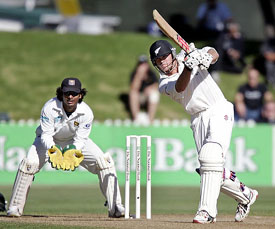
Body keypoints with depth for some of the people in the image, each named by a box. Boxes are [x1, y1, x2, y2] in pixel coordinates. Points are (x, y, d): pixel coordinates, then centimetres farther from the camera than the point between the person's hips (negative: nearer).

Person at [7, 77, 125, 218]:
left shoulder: (86, 112, -25)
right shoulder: (50, 108, -31)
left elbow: (80, 139, -22)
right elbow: (46, 135, -29)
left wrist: (73, 152, -44)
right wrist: (53, 150, -49)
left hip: (75, 142, 2)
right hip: (50, 142, -2)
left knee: (104, 162, -15)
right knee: (29, 163, -26)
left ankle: (115, 207, -8)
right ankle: (15, 207, -12)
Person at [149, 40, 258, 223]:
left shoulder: (191, 55, -1)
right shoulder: (164, 84, -2)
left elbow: (214, 54, -14)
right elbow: (180, 87, -22)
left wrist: (207, 58, -38)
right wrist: (188, 68, -40)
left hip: (219, 111, -4)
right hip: (198, 119, 4)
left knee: (211, 156, -22)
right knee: (211, 169, 0)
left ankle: (207, 210, -24)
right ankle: (245, 196, 24)